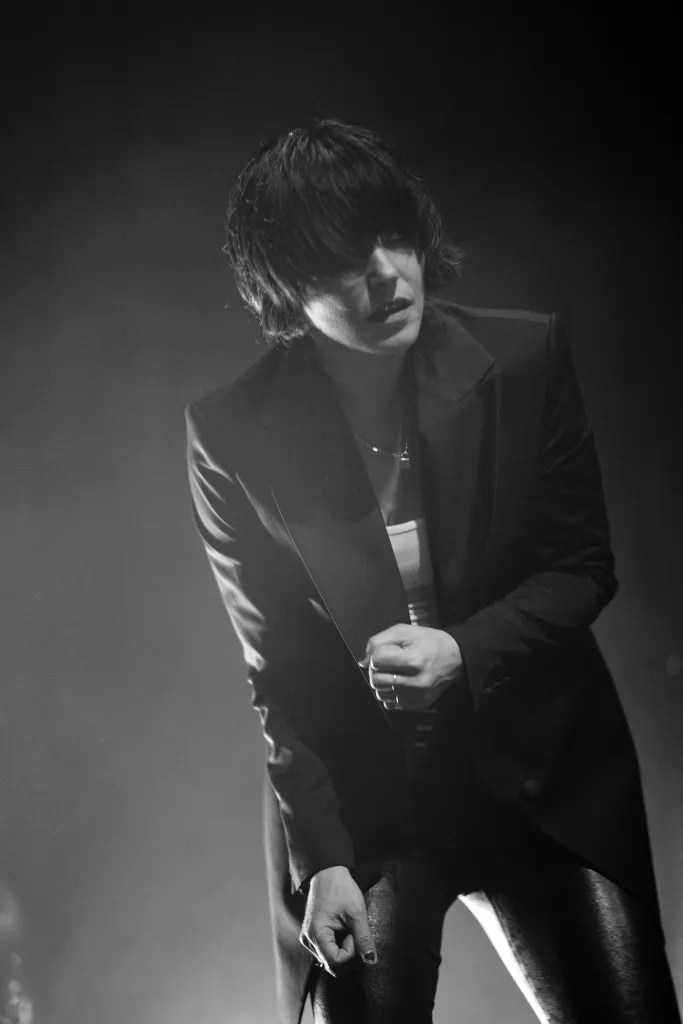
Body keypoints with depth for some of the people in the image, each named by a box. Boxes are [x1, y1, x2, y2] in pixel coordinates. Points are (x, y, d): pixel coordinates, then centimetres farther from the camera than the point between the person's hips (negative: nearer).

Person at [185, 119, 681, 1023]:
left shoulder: (527, 359, -10)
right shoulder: (234, 435, -12)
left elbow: (583, 567, -2)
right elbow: (276, 669, -4)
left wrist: (463, 653, -20)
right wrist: (322, 855, -6)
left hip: (538, 774, 1)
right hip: (353, 802, -1)